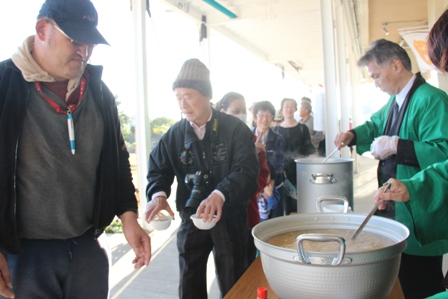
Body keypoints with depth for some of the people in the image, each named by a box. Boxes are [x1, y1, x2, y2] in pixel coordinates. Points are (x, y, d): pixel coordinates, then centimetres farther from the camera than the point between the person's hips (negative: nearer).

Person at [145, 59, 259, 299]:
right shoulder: (175, 133, 1)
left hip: (229, 218, -2)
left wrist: (220, 195, -38)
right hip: (191, 218, 3)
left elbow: (247, 171, -20)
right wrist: (158, 194, -18)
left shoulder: (235, 128, -11)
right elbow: (158, 169, 4)